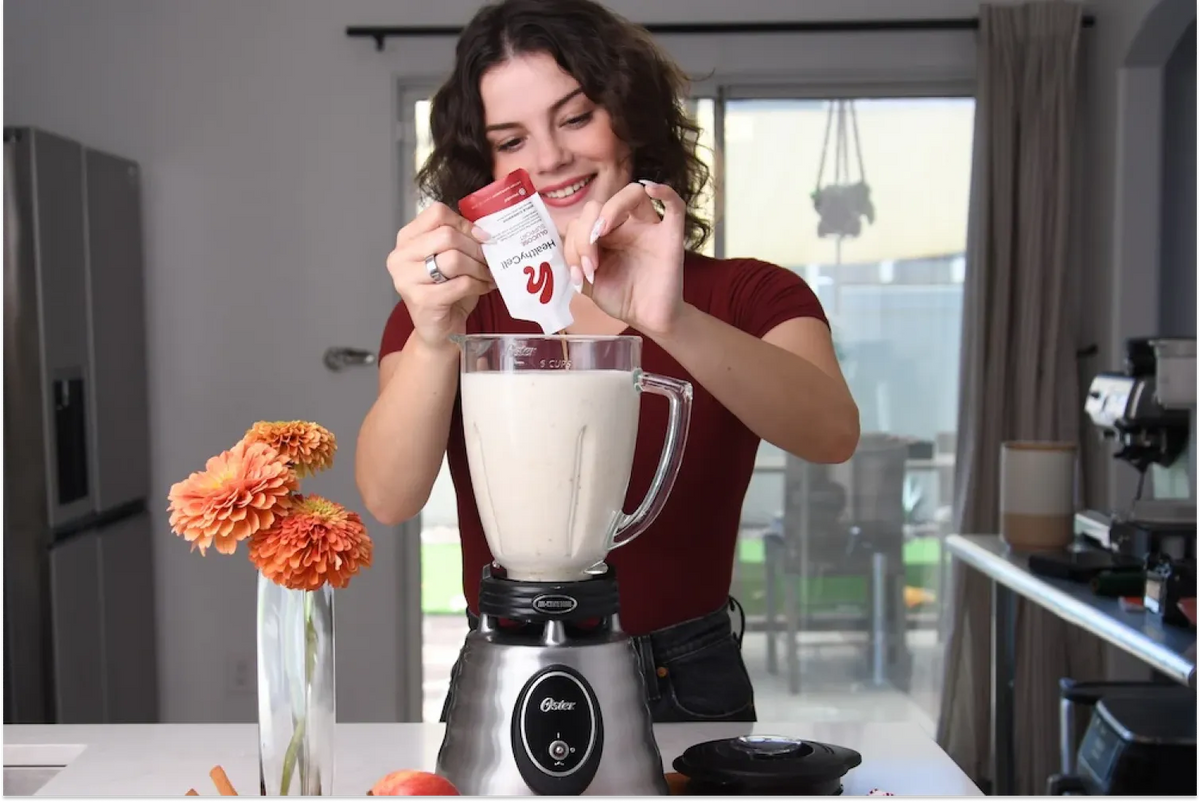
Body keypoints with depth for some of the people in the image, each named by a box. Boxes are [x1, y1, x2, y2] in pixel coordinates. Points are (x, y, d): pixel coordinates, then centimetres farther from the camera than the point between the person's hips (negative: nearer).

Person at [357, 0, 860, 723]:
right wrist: (435, 337, -31)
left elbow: (834, 435, -20)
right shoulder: (463, 308, 1)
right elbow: (389, 499, -14)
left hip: (688, 692, -1)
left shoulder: (746, 297, 0)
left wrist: (671, 322, -36)